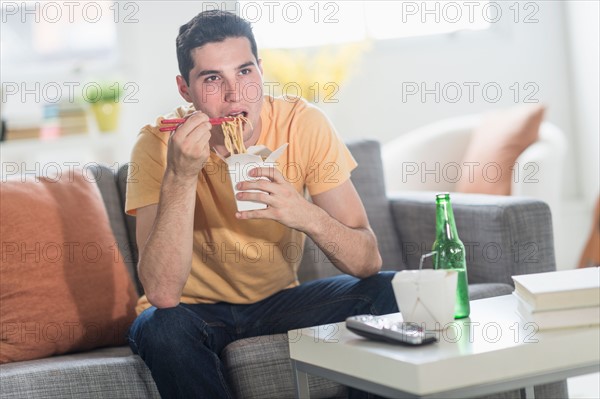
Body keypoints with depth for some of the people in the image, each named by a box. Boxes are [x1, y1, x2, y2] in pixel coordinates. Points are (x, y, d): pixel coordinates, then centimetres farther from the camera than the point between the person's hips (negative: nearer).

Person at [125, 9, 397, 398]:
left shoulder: (303, 124, -15)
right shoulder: (158, 144, -20)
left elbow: (368, 261, -16)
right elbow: (162, 294, -30)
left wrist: (308, 216, -36)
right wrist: (180, 175, -39)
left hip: (277, 300, 2)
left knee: (389, 291, -20)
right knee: (161, 327, -34)